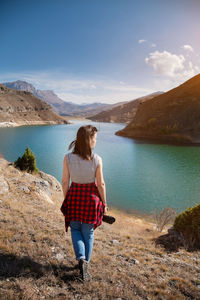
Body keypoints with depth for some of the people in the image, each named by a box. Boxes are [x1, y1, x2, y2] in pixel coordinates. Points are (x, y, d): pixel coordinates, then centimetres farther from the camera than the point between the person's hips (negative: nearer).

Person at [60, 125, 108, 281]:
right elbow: (101, 184, -11)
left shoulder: (68, 158, -14)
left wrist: (66, 200, 10)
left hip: (74, 196, 1)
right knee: (88, 233, 19)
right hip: (91, 198, -1)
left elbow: (65, 182, -6)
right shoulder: (97, 159, -18)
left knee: (75, 229, 23)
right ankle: (85, 263, 32)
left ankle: (81, 258, 6)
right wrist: (104, 203, 3)